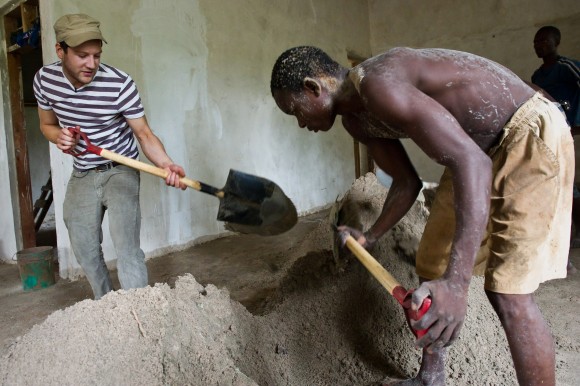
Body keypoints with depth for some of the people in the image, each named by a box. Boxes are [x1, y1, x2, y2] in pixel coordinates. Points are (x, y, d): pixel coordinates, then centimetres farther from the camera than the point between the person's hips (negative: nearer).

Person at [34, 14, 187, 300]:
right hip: (81, 176, 5)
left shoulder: (120, 84, -23)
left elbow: (144, 134, -19)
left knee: (127, 249, -17)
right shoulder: (44, 79, -8)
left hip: (120, 171, -5)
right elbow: (47, 125, 8)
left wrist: (165, 164, -38)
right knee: (85, 252, 14)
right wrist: (60, 136, -16)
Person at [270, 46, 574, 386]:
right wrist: (369, 237, 12)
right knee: (432, 267, 9)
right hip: (480, 149, 9)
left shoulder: (378, 85, -28)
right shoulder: (356, 120, 2)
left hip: (532, 135, -9)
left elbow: (470, 161, -36)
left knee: (509, 294, -13)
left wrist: (456, 284, -42)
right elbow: (407, 182, 13)